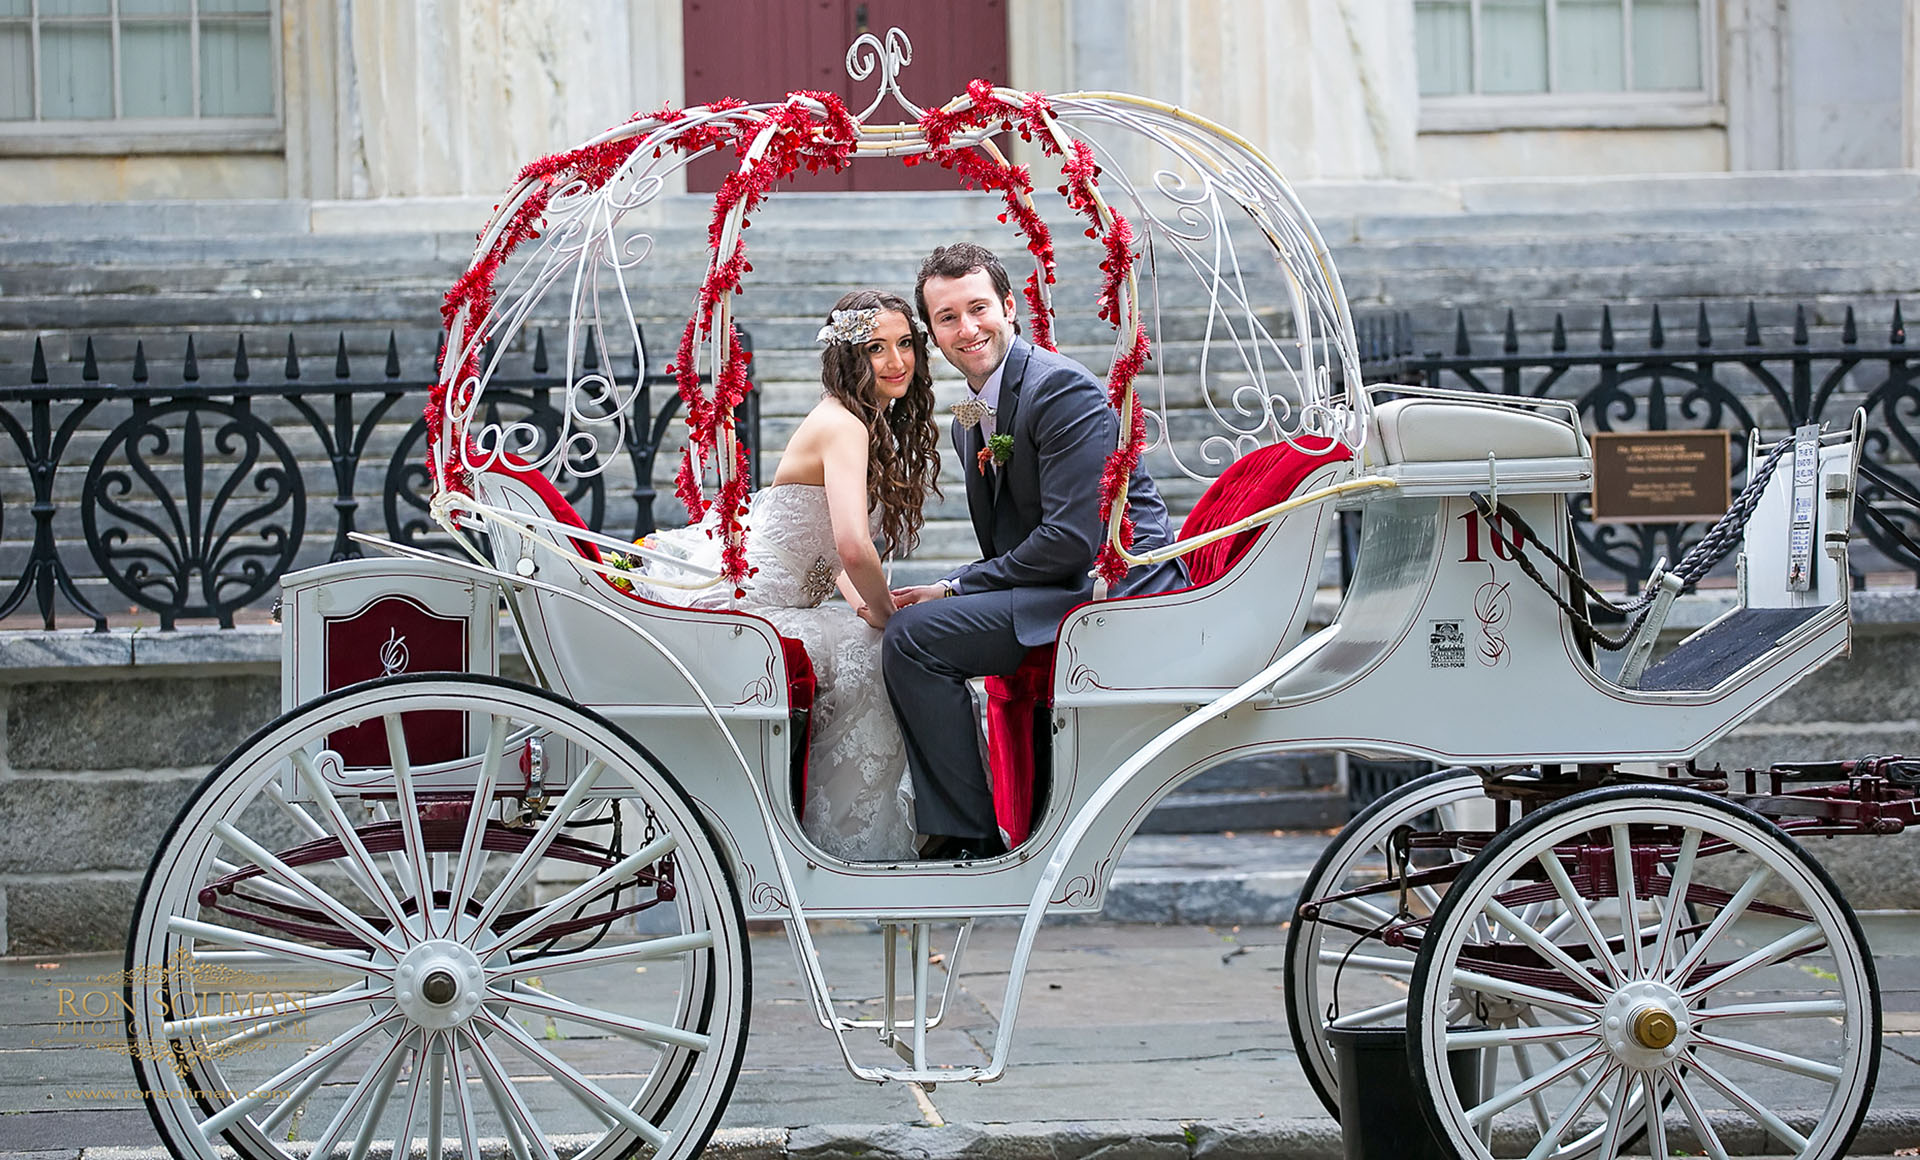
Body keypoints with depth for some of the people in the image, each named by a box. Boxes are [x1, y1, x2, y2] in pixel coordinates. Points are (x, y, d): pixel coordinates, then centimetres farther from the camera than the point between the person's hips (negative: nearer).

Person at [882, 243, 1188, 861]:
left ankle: (968, 836, -14)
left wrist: (954, 589, -14)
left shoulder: (1062, 389, -13)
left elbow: (1071, 541, -21)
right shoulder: (970, 420, 17)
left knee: (914, 635, -20)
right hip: (1061, 591, 10)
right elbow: (1007, 551, 19)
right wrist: (952, 593, -2)